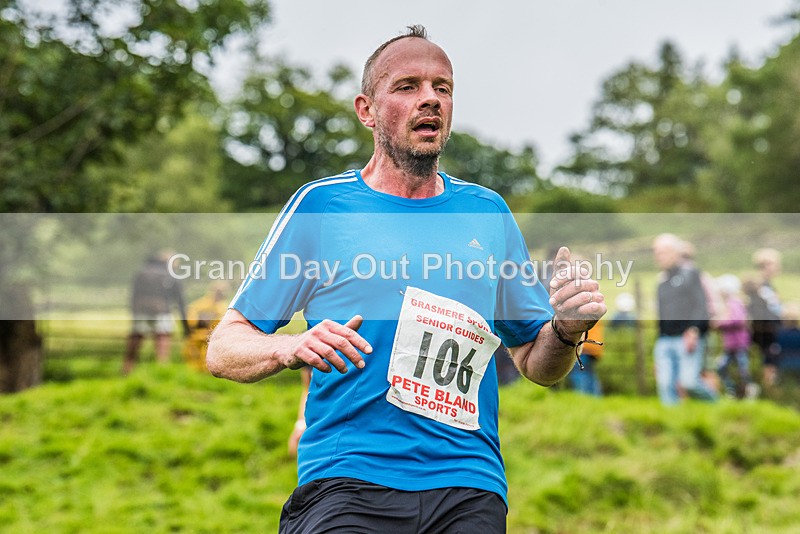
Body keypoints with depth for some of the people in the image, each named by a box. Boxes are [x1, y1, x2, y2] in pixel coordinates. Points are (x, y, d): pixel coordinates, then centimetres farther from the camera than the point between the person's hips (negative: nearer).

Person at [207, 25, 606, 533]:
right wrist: (292, 348, -17)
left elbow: (537, 365, 19)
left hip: (469, 490, 3)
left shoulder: (487, 210, 14)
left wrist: (566, 332, -3)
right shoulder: (320, 204, 5)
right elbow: (223, 348, 3)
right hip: (345, 484, -2)